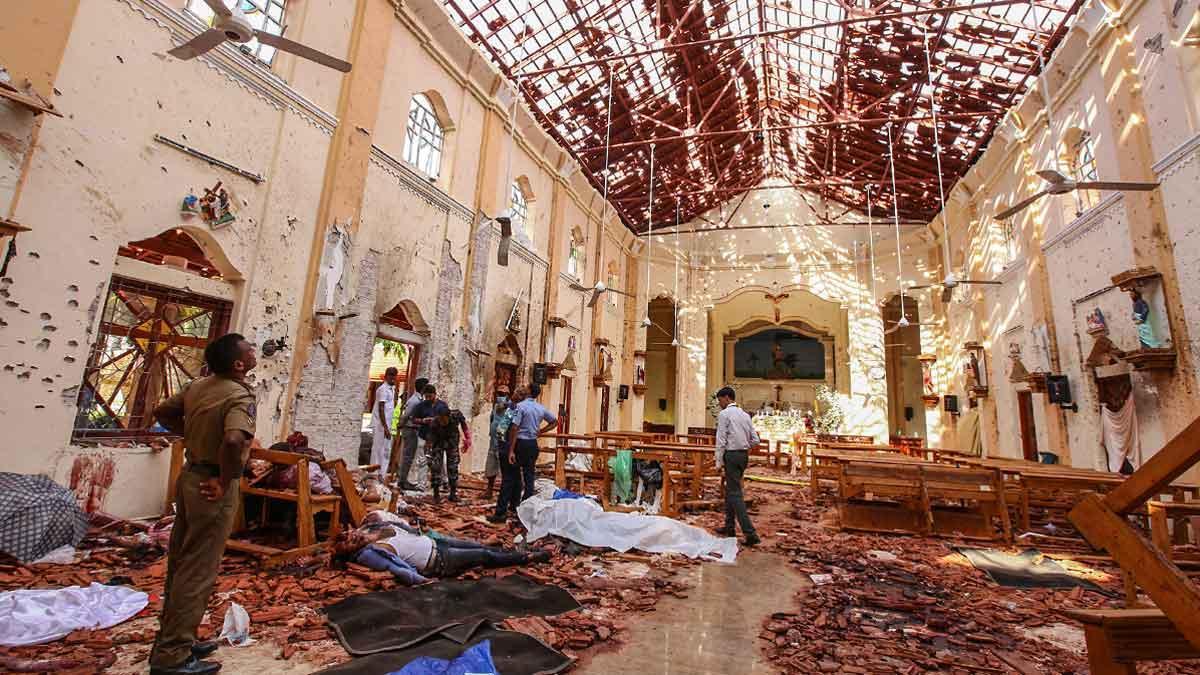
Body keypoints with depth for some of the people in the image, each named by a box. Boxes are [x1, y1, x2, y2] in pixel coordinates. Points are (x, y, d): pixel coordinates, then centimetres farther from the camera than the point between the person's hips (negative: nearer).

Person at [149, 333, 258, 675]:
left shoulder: (197, 385, 3)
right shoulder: (240, 396, -23)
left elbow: (162, 412, 15)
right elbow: (233, 440, -38)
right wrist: (224, 483, -22)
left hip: (191, 475, 9)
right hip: (212, 485, -9)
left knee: (180, 565, 19)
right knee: (198, 571, 3)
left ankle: (172, 638, 33)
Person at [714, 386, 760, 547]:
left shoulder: (724, 414, -10)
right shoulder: (745, 414, 11)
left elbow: (721, 440, -13)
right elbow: (755, 440, 10)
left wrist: (719, 461, -9)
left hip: (731, 455, -8)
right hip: (744, 455, 8)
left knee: (735, 493, -6)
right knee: (730, 489, 18)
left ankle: (750, 533, -11)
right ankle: (729, 527, 26)